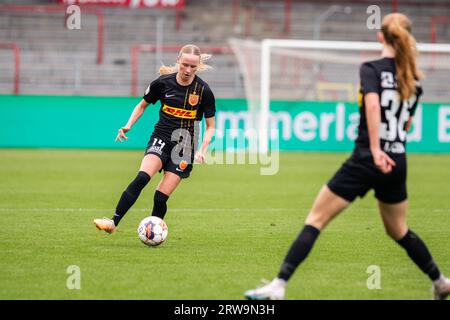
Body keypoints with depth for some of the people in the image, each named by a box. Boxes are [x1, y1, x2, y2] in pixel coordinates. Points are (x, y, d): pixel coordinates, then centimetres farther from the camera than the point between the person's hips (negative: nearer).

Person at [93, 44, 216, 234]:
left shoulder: (203, 90, -6)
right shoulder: (163, 82, -3)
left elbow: (210, 126, 3)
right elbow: (142, 105, 15)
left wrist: (202, 150, -12)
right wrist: (128, 125, 0)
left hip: (184, 147, -1)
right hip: (161, 138, 1)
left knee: (161, 197, -9)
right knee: (142, 177, -27)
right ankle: (113, 222, -32)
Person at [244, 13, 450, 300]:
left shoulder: (371, 69, -7)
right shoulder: (414, 80, 9)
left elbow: (372, 104, -25)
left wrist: (376, 150, -29)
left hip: (366, 161, -5)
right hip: (398, 164, 6)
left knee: (316, 219, -3)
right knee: (399, 231, 26)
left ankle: (279, 285, -11)